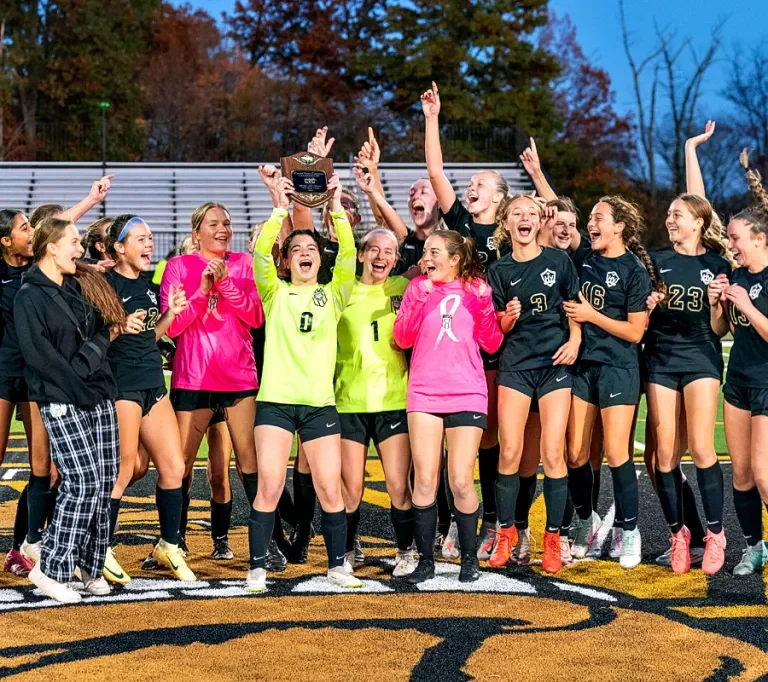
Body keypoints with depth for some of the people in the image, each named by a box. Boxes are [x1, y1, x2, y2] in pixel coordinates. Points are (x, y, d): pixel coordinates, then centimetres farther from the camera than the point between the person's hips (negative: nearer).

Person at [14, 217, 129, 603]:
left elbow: (104, 332, 15)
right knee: (82, 481, -13)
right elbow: (40, 356, -13)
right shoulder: (29, 298, -5)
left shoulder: (83, 286, 15)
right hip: (62, 404, -7)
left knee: (104, 482, 2)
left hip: (99, 398, 7)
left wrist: (94, 349, -6)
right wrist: (79, 388, -14)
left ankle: (91, 565, 11)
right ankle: (51, 568, -5)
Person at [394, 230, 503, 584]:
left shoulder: (476, 288, 6)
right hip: (424, 395, 1)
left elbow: (492, 343, 2)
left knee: (461, 480, -4)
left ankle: (470, 558, 11)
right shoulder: (418, 287, 7)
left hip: (467, 395, -1)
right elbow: (403, 338, -3)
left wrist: (485, 302, -10)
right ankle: (426, 560, 7)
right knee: (425, 479, -2)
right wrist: (419, 297, -13)